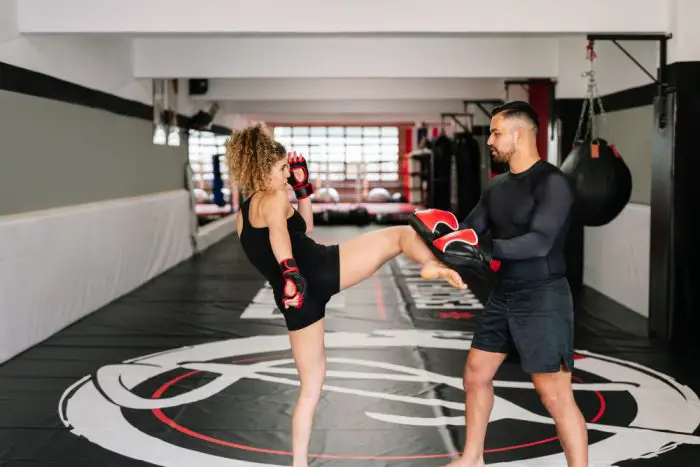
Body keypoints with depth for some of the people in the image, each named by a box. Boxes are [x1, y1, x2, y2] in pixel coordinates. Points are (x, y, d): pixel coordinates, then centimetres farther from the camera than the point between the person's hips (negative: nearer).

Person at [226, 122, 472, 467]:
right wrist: (290, 270, -37)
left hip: (296, 299, 7)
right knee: (400, 234, 4)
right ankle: (432, 265, -29)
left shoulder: (242, 216, 24)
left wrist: (303, 190, 29)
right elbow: (279, 231, -22)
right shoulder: (275, 198, 2)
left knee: (311, 383, 17)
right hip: (320, 268, -7)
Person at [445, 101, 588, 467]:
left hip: (543, 300, -8)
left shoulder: (552, 183, -16)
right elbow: (469, 229, 7)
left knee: (555, 395, -6)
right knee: (475, 374, 15)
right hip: (503, 297, 8)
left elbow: (539, 242, -27)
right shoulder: (496, 186, 9)